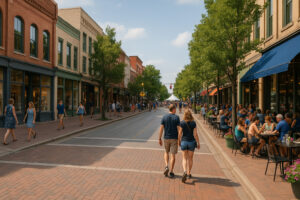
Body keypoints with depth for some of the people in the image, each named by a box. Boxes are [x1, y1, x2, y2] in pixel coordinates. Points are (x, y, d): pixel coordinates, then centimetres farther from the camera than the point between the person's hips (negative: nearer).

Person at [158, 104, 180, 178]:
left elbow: (161, 128, -4)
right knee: (173, 155, 5)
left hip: (166, 138, 2)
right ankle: (171, 172, 9)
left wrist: (159, 139, 2)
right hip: (174, 138, -2)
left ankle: (166, 166, 2)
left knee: (166, 152, 21)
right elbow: (179, 129, -10)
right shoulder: (176, 117, -8)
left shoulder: (164, 117, -1)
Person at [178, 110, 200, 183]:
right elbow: (195, 134, -9)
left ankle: (185, 172, -11)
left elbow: (180, 134, -6)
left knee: (185, 158, 11)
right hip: (191, 142, 1)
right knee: (190, 158, 16)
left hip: (184, 142, 0)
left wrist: (179, 141, 10)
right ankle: (189, 173, 25)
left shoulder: (182, 123, -9)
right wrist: (198, 143, 2)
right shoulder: (193, 123, -8)